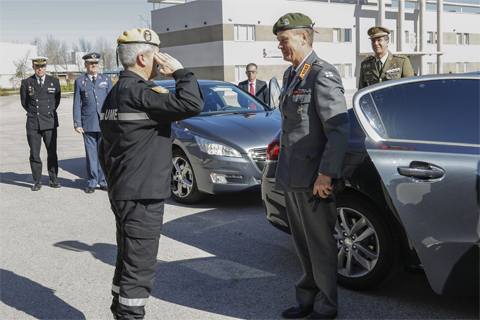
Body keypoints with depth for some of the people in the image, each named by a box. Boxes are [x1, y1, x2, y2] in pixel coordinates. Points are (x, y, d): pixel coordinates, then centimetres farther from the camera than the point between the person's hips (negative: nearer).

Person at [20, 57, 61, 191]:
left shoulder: (54, 82, 6)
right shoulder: (26, 83, 4)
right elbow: (24, 103, 12)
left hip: (50, 123, 0)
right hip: (33, 124, 0)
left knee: (52, 153, 3)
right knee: (34, 154, 1)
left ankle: (53, 180, 14)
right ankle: (37, 182, 11)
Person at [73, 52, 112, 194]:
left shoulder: (106, 79, 12)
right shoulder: (79, 81, 9)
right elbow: (76, 104, 7)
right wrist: (77, 124, -1)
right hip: (88, 124, -1)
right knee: (91, 154, 2)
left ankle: (103, 181, 13)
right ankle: (92, 182, 11)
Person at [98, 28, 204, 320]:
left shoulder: (116, 92, 14)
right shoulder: (138, 92, -18)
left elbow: (106, 148, 20)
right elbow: (191, 104, -28)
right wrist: (180, 71, -13)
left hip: (122, 193, 11)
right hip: (141, 196, -11)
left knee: (129, 262, 20)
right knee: (140, 267, -2)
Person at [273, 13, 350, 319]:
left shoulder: (323, 75, -15)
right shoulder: (291, 75, 14)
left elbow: (340, 130, -20)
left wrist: (325, 175, -21)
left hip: (313, 179, -9)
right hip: (291, 178, 9)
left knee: (321, 245, 5)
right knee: (304, 245, 18)